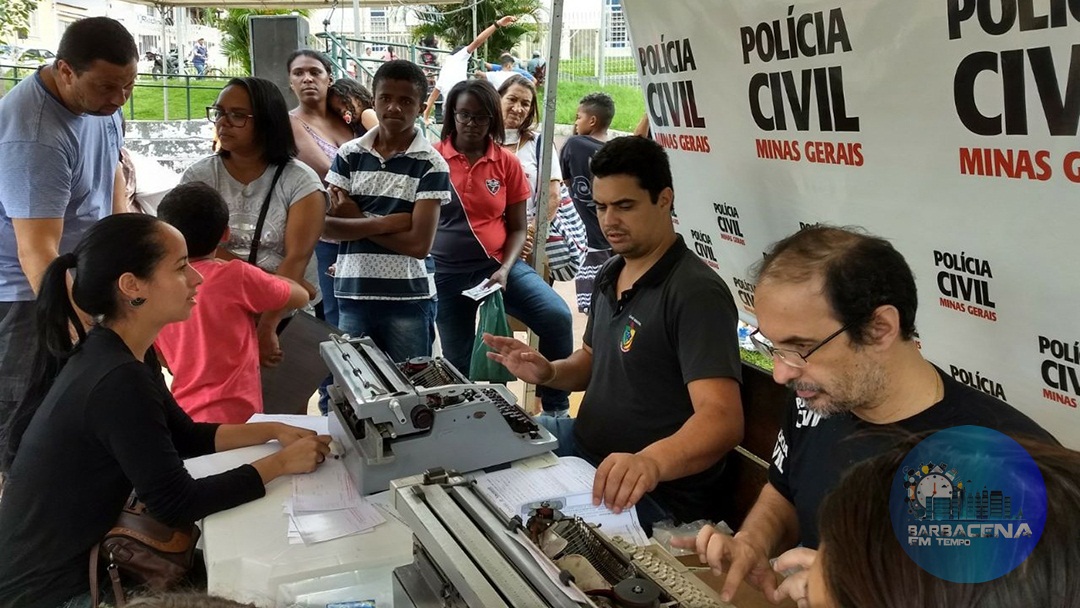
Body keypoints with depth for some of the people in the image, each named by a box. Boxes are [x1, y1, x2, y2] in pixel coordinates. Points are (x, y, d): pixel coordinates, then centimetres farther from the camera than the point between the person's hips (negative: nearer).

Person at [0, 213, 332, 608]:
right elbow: (177, 504, -25)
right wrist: (280, 463, -17)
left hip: (74, 560, 8)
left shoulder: (119, 353, 1)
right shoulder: (119, 381, -29)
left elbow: (186, 437, 12)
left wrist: (273, 431, 0)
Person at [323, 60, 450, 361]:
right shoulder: (349, 154, 4)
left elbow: (419, 243, -13)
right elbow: (328, 225, -4)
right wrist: (388, 222, -13)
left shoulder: (431, 164, -5)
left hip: (409, 300, -2)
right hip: (353, 296, 3)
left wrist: (356, 221, -7)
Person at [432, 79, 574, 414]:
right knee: (458, 363, 6)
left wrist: (505, 269, -12)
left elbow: (517, 227, 4)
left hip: (498, 263, 1)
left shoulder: (508, 163, 0)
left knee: (557, 317, -20)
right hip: (448, 272, 0)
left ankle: (556, 409, -4)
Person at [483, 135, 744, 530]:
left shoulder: (696, 293, -22)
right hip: (585, 444, 9)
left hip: (654, 496, -9)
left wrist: (650, 461, -53)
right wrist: (548, 372, -2)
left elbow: (722, 419, -33)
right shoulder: (612, 273, 8)